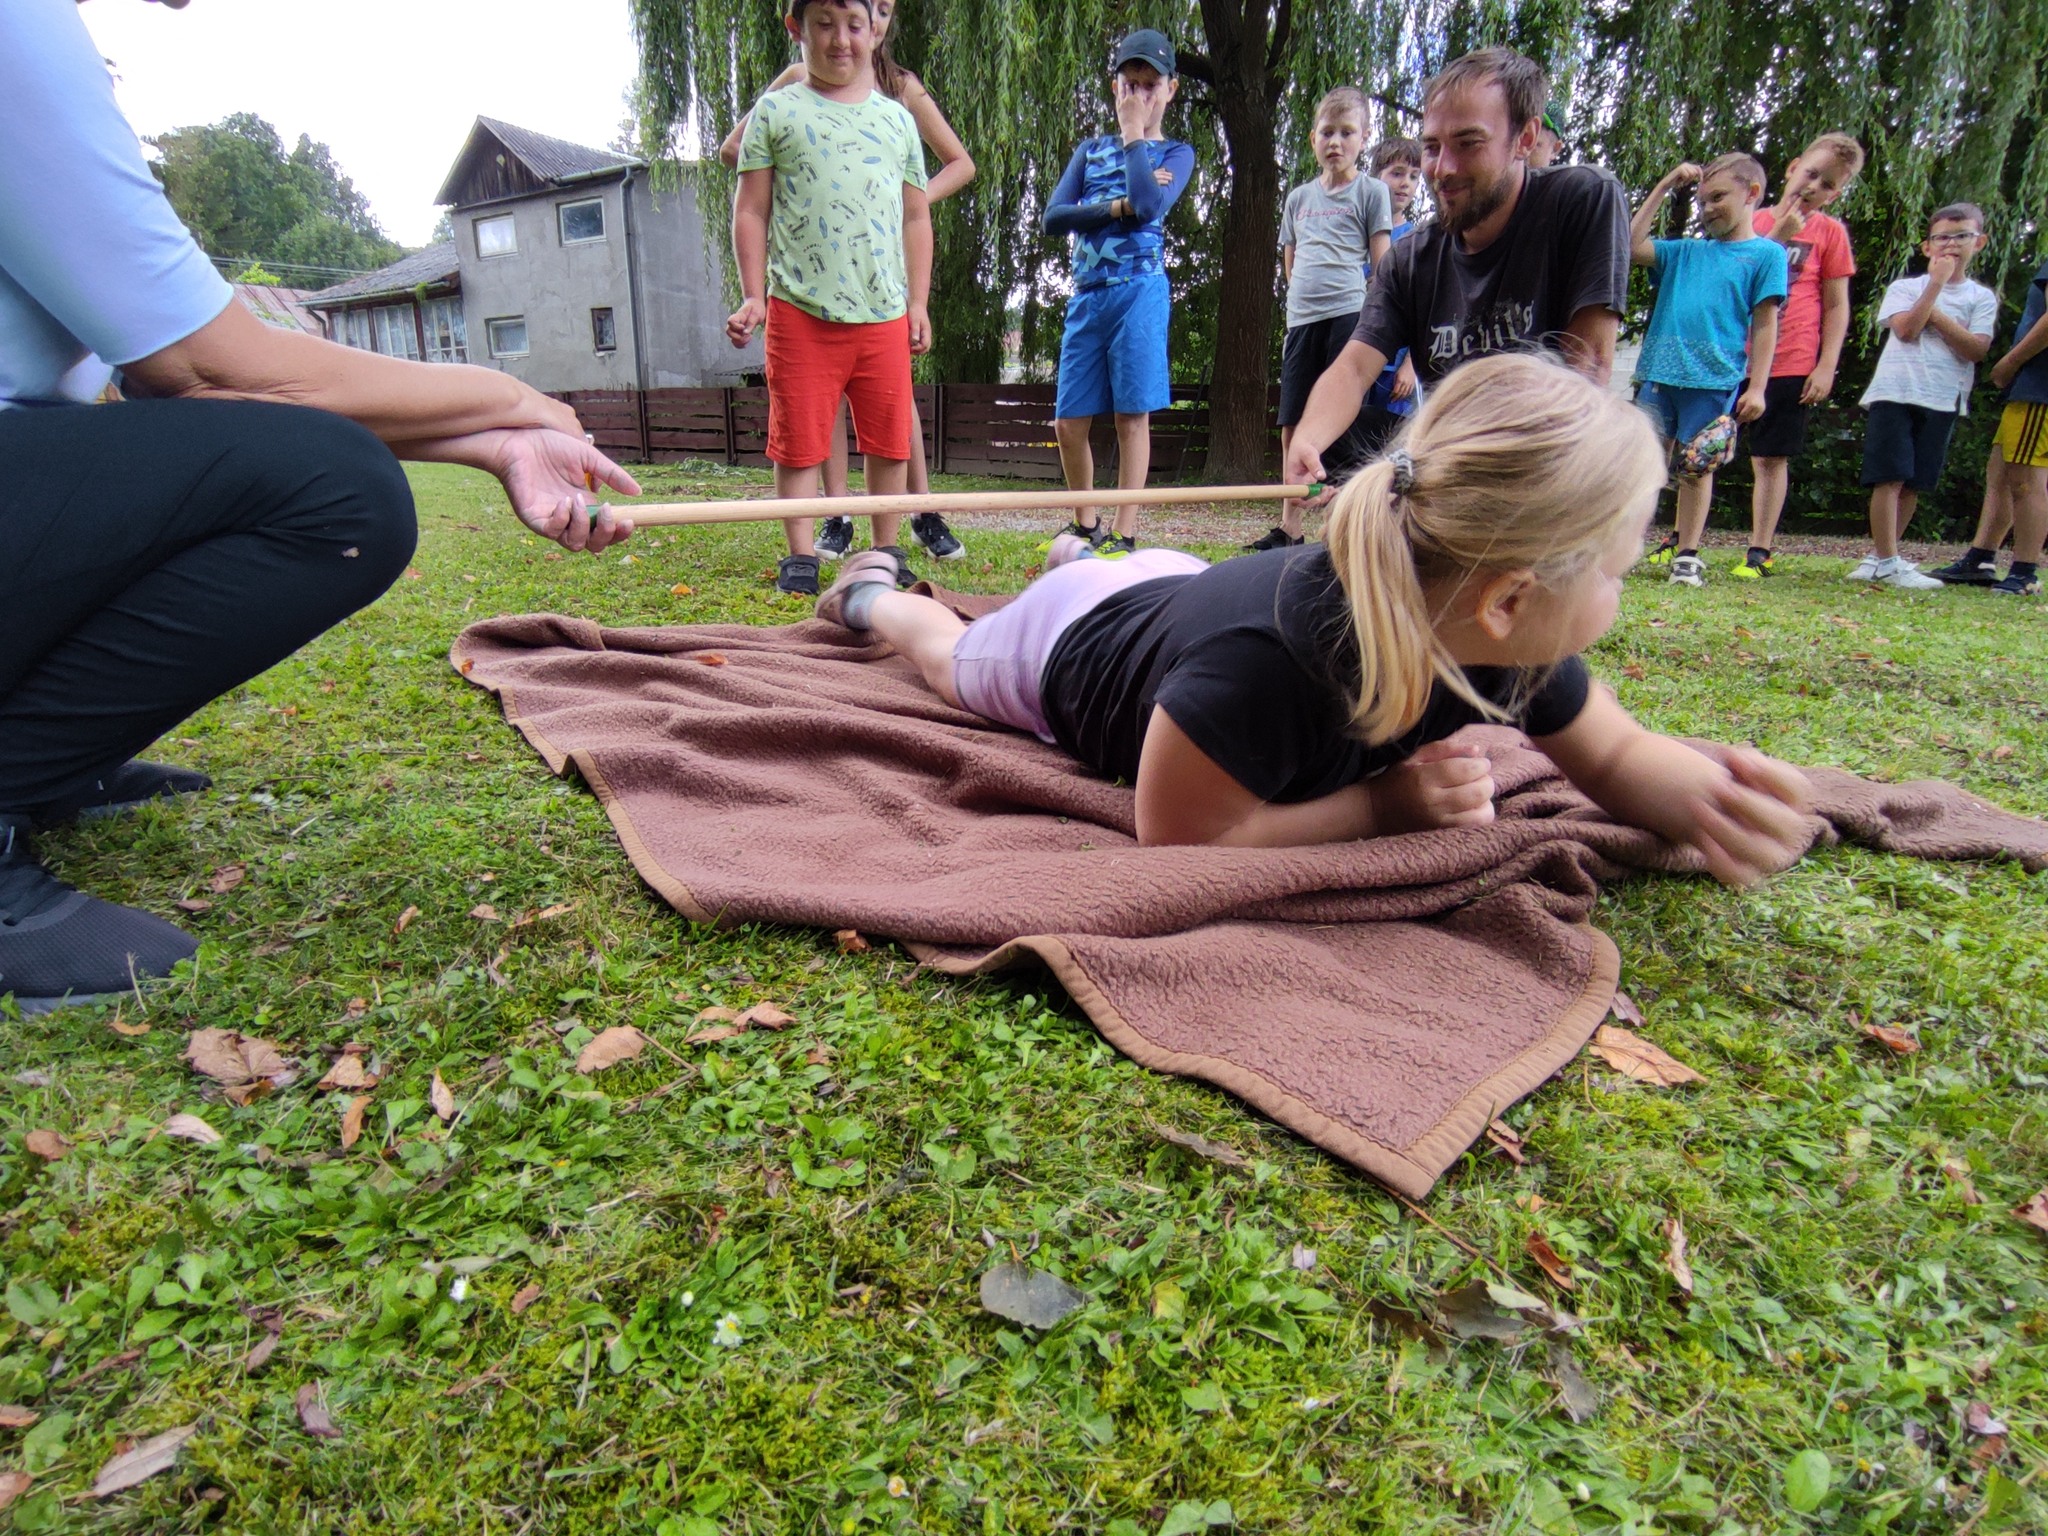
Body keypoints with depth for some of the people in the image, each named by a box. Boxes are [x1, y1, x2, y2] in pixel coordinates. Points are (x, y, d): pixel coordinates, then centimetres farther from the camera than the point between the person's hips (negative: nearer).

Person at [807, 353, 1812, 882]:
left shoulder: (1509, 643, -33)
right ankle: (872, 594, 58)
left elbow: (1617, 754, -17)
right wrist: (1382, 800, -43)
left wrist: (1704, 793, -39)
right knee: (951, 657, 32)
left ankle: (1082, 559, 66)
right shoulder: (1257, 661, -53)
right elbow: (1174, 838, -41)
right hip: (1071, 648, -4)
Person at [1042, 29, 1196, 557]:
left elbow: (1150, 206, -15)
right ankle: (1085, 524, 19)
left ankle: (1124, 533, 0)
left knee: (1132, 415, -5)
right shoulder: (1091, 149, 17)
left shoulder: (1176, 153, 8)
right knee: (1069, 421, 2)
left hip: (1138, 293, -4)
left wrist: (1133, 135, -3)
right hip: (1087, 295, 4)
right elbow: (1054, 217, 2)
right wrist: (1118, 206, -9)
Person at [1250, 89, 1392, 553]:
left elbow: (1382, 267, 1)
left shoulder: (1371, 191, 7)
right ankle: (1289, 529, 11)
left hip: (1350, 316, -5)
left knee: (1347, 432, -7)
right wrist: (1305, 298, 10)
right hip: (1301, 322, 5)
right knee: (1292, 428, 4)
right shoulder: (1298, 198, 19)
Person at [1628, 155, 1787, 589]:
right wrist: (1664, 186, 8)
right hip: (1659, 373, 3)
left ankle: (1688, 555, 11)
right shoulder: (1685, 252, 15)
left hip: (1715, 381, -3)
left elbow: (1765, 325, 0)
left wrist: (1756, 387, -6)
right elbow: (1633, 245, 6)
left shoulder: (1767, 253, 5)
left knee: (1697, 468, 3)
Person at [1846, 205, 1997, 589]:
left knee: (1914, 484, 5)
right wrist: (1936, 282, -6)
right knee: (1891, 477, -10)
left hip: (1943, 401, 3)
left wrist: (1933, 313, -5)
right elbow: (1907, 330, -9)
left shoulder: (1982, 297, 12)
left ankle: (1878, 556, 13)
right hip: (1894, 393, -3)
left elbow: (1976, 349, -3)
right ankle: (1887, 563, -8)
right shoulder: (1905, 287, 8)